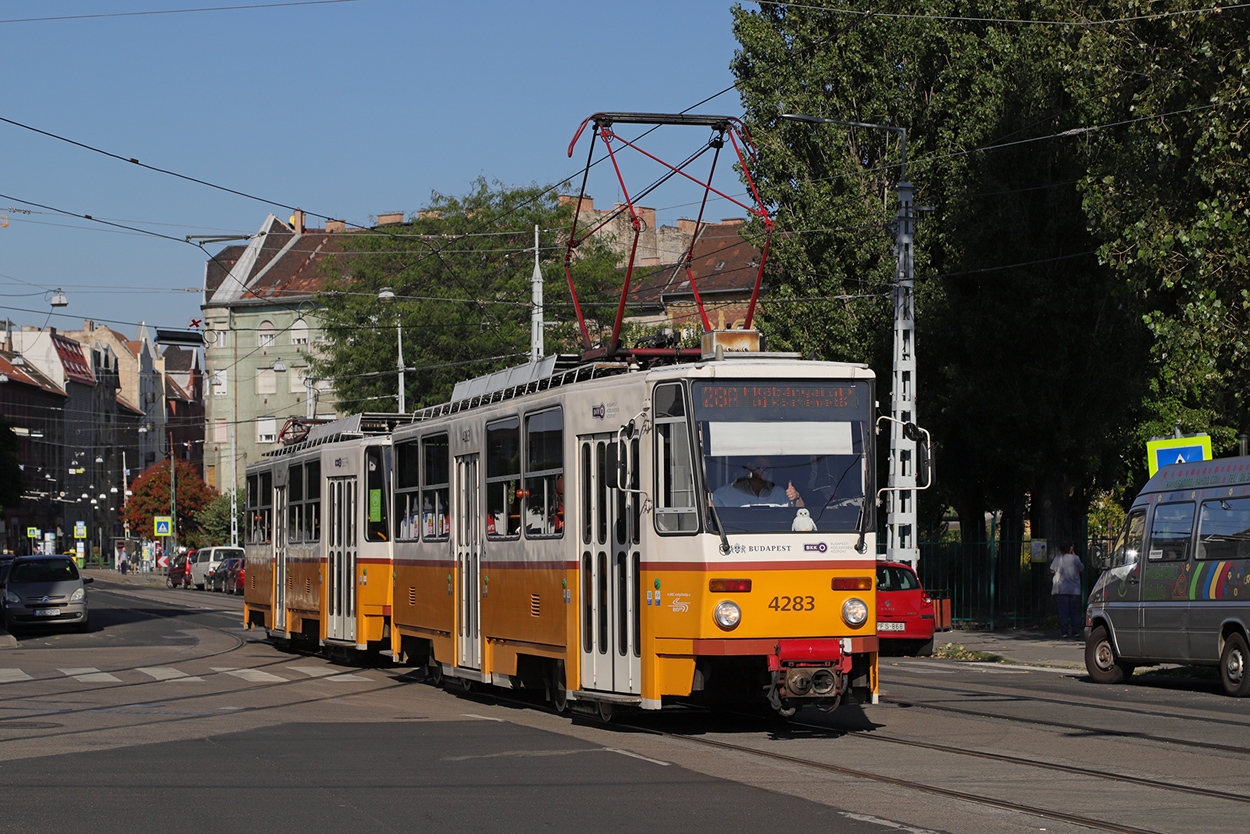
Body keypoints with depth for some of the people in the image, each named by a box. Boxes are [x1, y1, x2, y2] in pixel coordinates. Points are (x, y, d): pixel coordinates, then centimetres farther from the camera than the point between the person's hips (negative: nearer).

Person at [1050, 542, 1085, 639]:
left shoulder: (1058, 558, -1)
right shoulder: (1075, 558, -7)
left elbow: (1052, 571, 6)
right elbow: (1082, 568, 10)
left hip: (1061, 589, 0)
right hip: (1074, 589, 0)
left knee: (1063, 611, 1)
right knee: (1075, 611, 8)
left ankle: (1064, 633, -4)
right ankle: (1076, 632, 5)